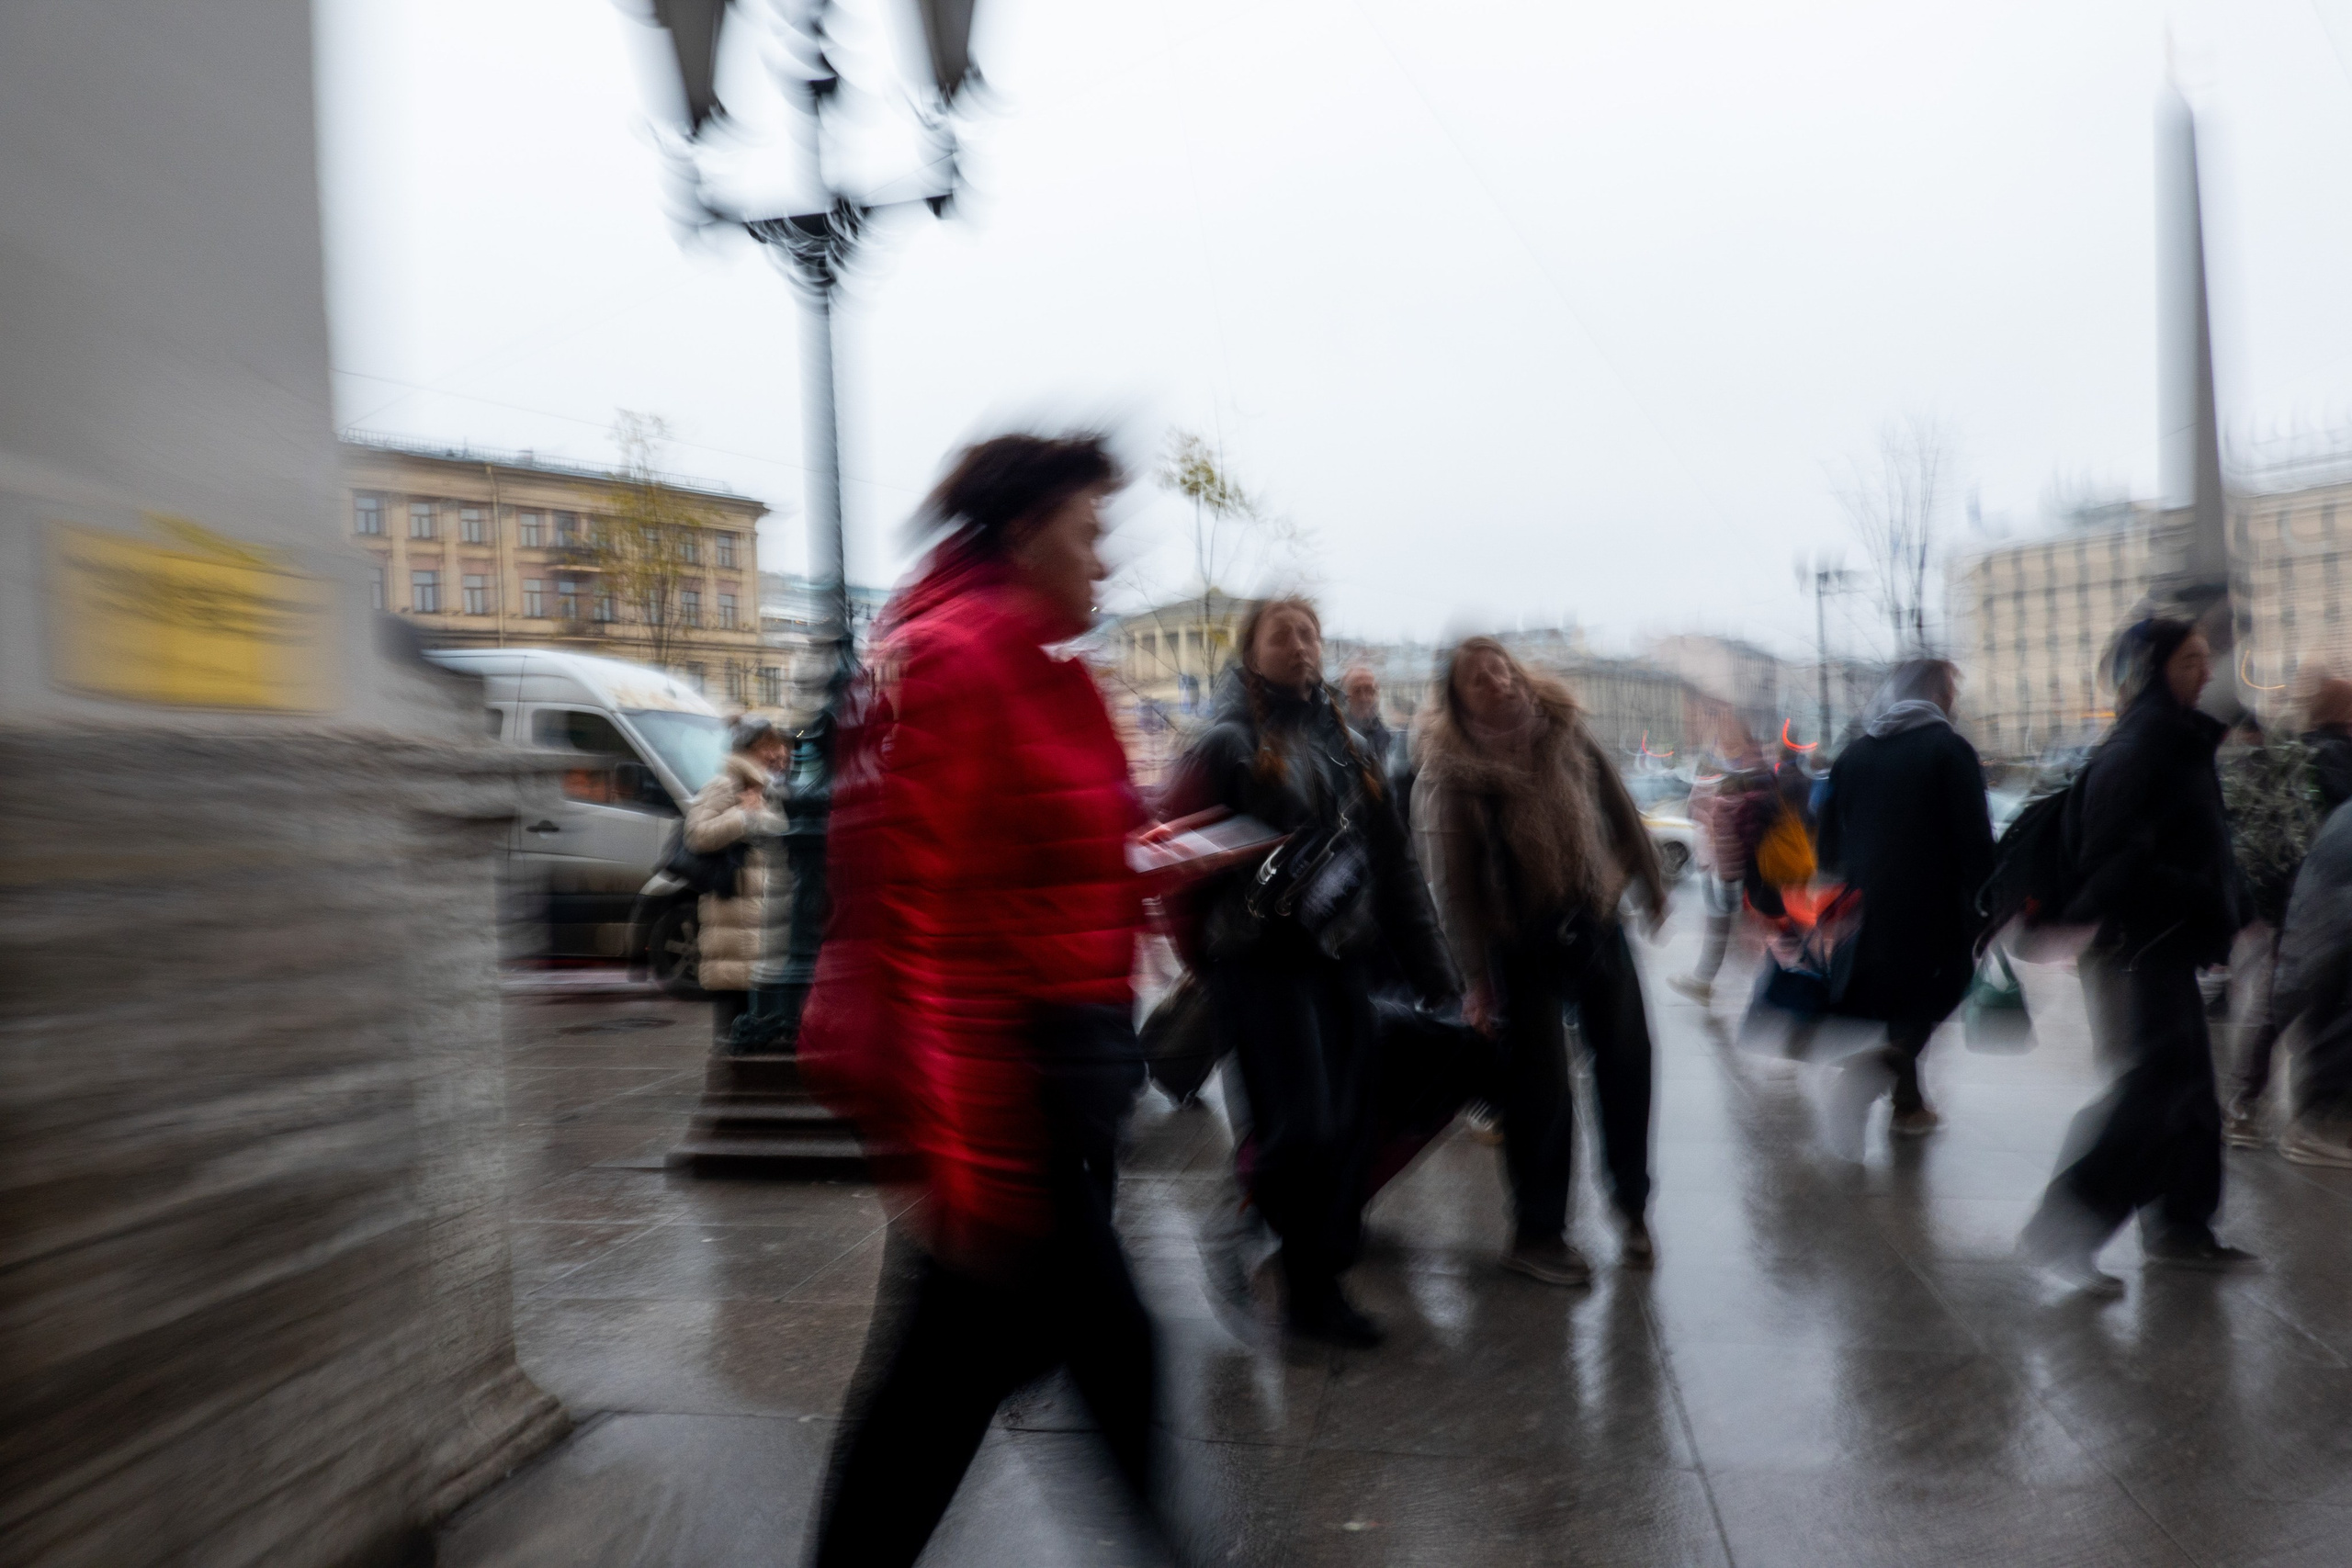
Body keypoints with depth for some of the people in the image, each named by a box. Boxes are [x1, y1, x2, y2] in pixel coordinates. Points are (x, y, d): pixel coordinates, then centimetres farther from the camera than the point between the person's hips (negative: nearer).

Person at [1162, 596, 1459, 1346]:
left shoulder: (1347, 745, 17)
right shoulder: (1228, 743, -3)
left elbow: (1392, 863, 15)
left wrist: (1431, 971, 12)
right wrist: (1205, 954, -6)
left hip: (1343, 960, 6)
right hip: (1264, 961, -6)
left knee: (1348, 1127, 8)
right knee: (1302, 1128, -12)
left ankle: (1316, 1283, 25)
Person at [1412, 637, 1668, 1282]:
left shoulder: (1564, 727, 3)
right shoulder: (1451, 769, -10)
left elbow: (1618, 806, 11)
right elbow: (1452, 881, -11)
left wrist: (1651, 882, 12)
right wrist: (1476, 976, -11)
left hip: (1597, 924, 4)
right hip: (1526, 941, -4)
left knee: (1627, 1064, 8)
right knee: (1541, 1085, 2)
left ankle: (1633, 1205, 29)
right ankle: (1537, 1233, 19)